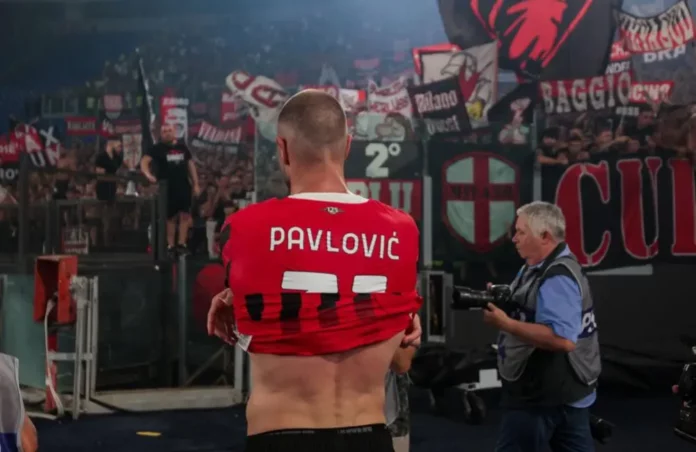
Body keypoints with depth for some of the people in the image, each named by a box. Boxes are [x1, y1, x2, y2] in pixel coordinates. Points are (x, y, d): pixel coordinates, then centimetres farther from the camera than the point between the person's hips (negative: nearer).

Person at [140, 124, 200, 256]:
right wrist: (148, 175, -32)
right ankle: (170, 246, 10)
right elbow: (144, 161, -13)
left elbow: (190, 165, 13)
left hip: (184, 186, 3)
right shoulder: (158, 148, -2)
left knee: (185, 215, -3)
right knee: (170, 217, 4)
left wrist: (196, 184, 8)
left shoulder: (182, 147, 9)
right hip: (167, 188, -3)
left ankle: (182, 244, 2)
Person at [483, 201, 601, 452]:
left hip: (544, 395, -10)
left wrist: (505, 324, -29)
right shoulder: (541, 267, 11)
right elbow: (533, 312, 21)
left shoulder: (557, 278, -22)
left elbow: (562, 339, -32)